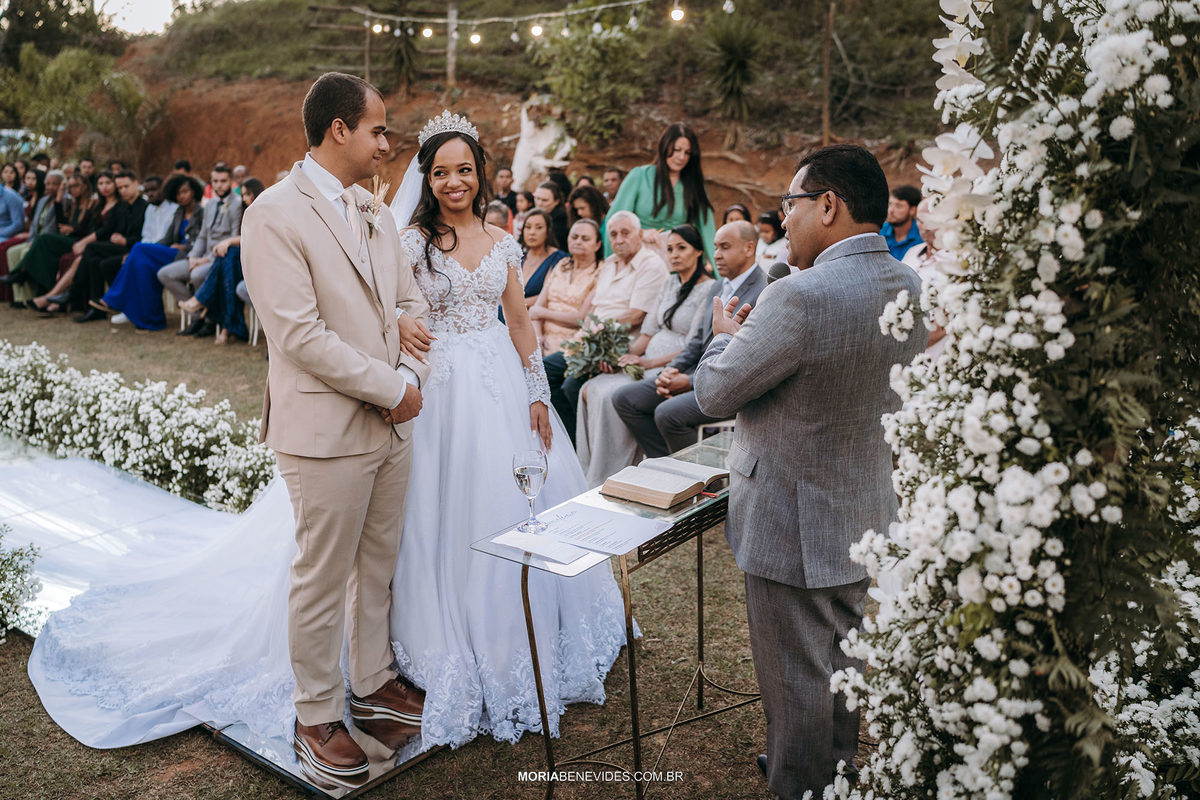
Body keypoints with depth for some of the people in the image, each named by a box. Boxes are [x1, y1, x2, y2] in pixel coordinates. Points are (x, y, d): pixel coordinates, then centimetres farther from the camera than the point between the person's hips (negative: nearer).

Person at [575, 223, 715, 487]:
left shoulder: (709, 289, -9)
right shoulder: (669, 284, 16)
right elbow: (649, 332, 15)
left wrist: (647, 362, -18)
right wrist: (624, 356, -3)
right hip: (649, 364, 8)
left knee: (611, 395, -26)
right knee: (590, 390, -12)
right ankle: (589, 475, -7)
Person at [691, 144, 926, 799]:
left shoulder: (801, 297, -28)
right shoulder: (912, 287, -1)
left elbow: (714, 392, -18)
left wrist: (725, 333, 0)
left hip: (797, 525, -9)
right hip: (867, 513, 9)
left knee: (794, 677, 11)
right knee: (845, 657, 26)